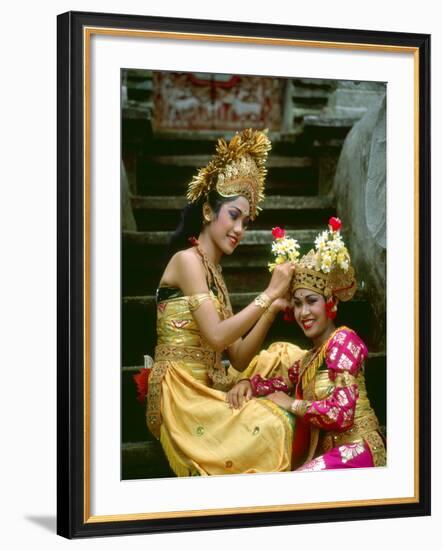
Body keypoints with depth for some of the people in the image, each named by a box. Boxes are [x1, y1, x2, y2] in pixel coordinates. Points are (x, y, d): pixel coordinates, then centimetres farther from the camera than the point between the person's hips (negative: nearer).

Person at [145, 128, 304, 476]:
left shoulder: (214, 273, 20)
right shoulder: (187, 259, -6)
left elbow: (238, 358, 11)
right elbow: (216, 337, -19)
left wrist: (273, 309, -1)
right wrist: (268, 294, -13)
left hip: (208, 391, 9)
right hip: (181, 395, -9)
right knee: (274, 426, -27)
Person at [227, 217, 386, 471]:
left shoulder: (343, 340, -9)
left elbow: (341, 412, -18)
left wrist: (292, 404, -7)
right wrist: (249, 383, 2)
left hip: (356, 449, -8)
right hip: (329, 451, 8)